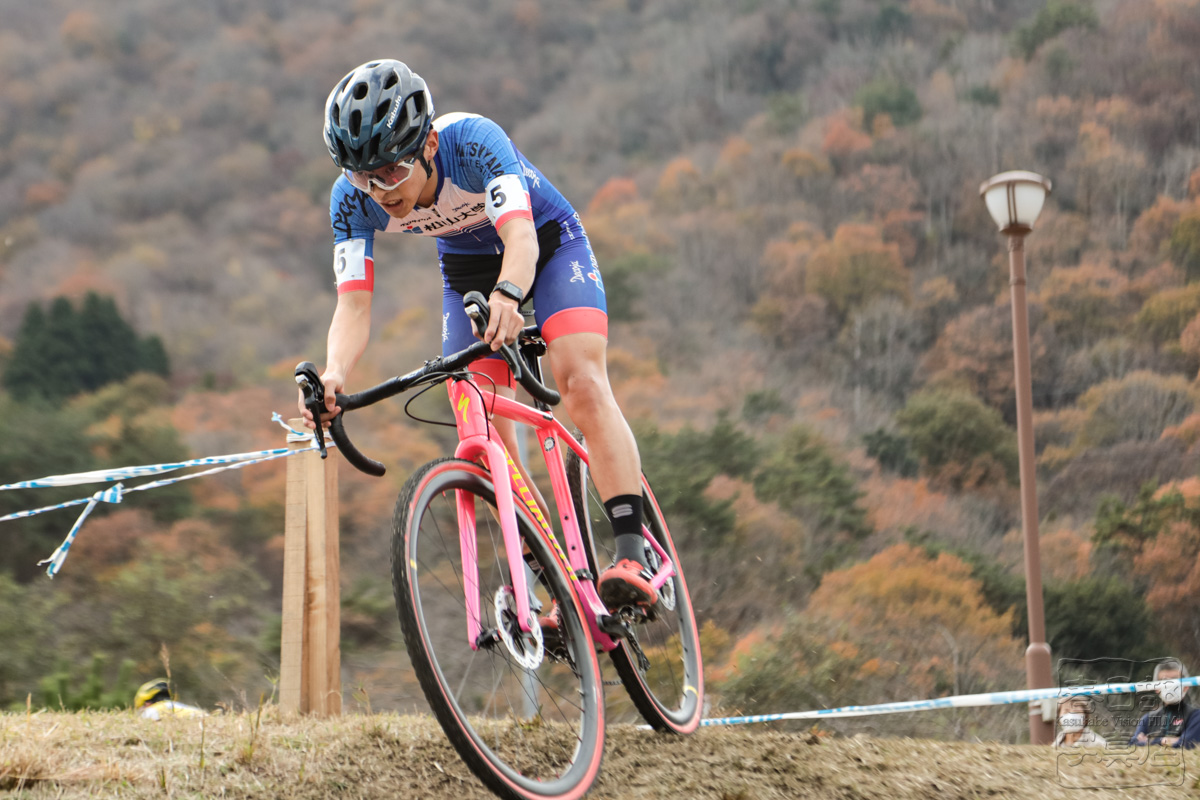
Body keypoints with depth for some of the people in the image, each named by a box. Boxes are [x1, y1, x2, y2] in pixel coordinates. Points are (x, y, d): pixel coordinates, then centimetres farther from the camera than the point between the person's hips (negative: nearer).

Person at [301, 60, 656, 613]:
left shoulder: (474, 142, -37)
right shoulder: (353, 200, -25)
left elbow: (521, 238, -50)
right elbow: (353, 304, -30)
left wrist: (507, 295, -72)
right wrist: (334, 374, -50)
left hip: (547, 243, -4)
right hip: (468, 270, 4)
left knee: (583, 385, -26)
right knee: (485, 433, -9)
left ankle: (632, 557, -29)